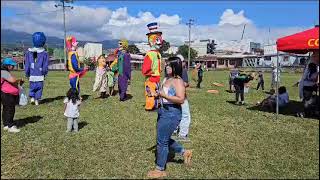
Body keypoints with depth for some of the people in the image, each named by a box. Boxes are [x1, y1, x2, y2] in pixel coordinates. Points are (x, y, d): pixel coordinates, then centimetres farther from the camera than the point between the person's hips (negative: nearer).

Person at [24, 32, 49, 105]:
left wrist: (27, 74, 12)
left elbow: (27, 65, 4)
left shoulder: (28, 52, 0)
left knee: (32, 87, 18)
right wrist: (44, 73, 10)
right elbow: (45, 66, -4)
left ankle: (32, 97, 5)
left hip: (32, 75, 2)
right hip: (40, 75, -2)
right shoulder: (44, 53, -7)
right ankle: (37, 100, 9)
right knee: (39, 87, 8)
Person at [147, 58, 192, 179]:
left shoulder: (178, 81, -16)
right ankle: (185, 152, 35)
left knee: (161, 141, 1)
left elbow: (181, 99, -25)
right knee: (164, 139, 19)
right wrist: (157, 94, 6)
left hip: (172, 113, -10)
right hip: (163, 111, 10)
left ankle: (160, 170, 18)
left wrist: (164, 95, -23)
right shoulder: (166, 79, 11)